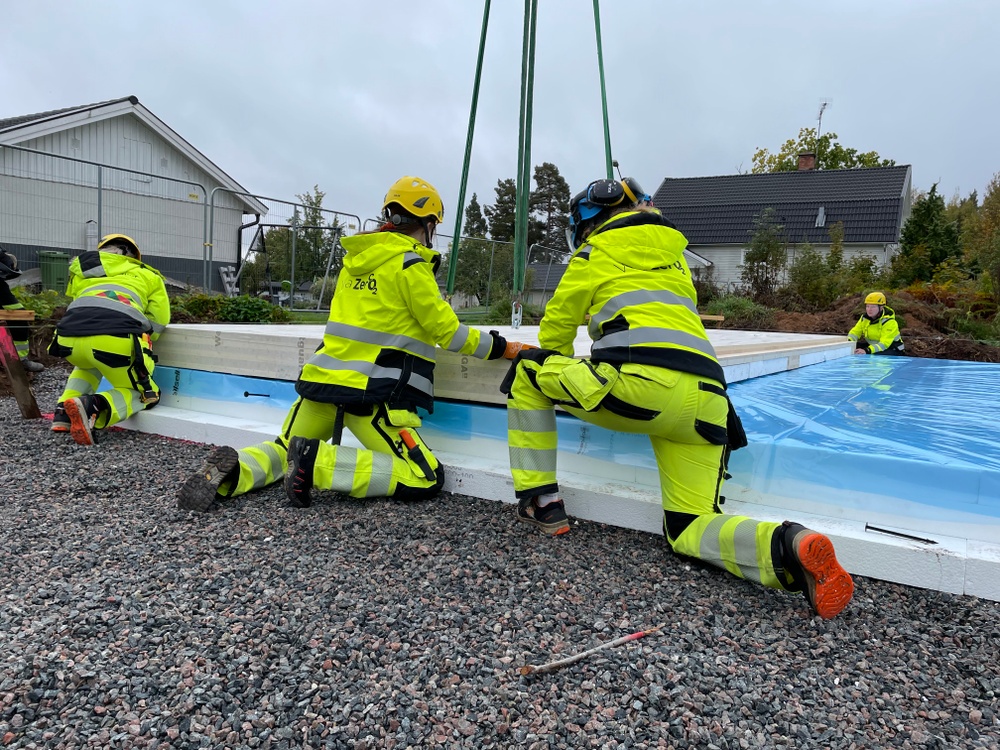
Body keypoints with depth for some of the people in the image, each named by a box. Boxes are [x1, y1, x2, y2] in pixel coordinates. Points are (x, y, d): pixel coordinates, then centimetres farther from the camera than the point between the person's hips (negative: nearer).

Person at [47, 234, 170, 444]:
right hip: (114, 341, -4)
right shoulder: (147, 274, 25)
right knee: (143, 395, 16)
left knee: (89, 365, 40)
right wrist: (140, 351, 34)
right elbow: (158, 320, 18)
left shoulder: (82, 271, 33)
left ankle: (64, 414, 18)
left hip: (69, 339, 5)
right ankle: (92, 407, -13)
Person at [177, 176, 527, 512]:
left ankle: (234, 469, -5)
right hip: (372, 392, -7)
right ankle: (319, 462, -17)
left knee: (284, 450, 28)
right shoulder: (410, 264, -7)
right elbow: (445, 330, -5)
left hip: (324, 378, 8)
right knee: (426, 480, -4)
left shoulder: (357, 257, 15)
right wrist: (498, 346, 6)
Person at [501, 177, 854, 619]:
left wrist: (556, 366, 39)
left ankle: (541, 503, 12)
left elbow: (558, 320, 18)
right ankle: (788, 547, -18)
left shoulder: (601, 246, 14)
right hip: (705, 397, 7)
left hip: (641, 384, -7)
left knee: (527, 373, 16)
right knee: (689, 530, 12)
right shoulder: (671, 252, 33)